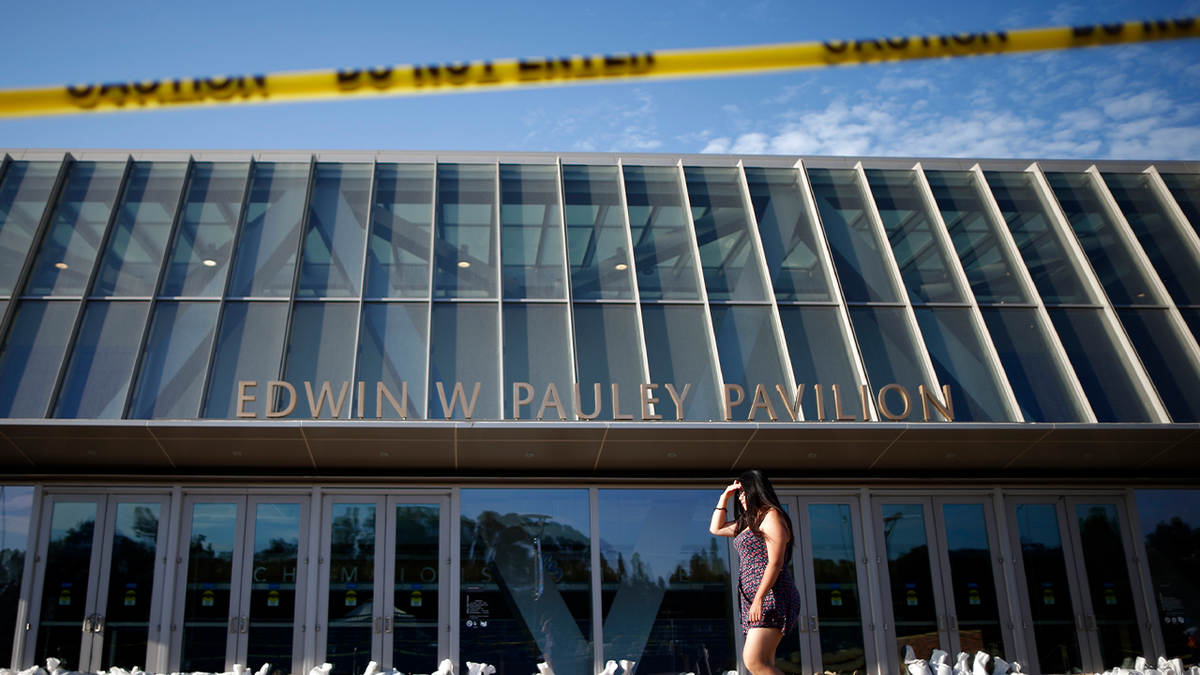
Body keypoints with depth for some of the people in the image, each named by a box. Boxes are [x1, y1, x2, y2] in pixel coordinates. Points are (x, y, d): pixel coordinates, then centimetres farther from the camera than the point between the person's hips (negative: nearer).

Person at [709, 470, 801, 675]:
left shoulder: (772, 516, -6)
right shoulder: (748, 523, 22)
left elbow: (775, 562, -15)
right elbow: (716, 528, 32)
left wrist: (759, 599, -22)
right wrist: (724, 498, 21)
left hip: (771, 596, -9)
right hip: (755, 599, 9)